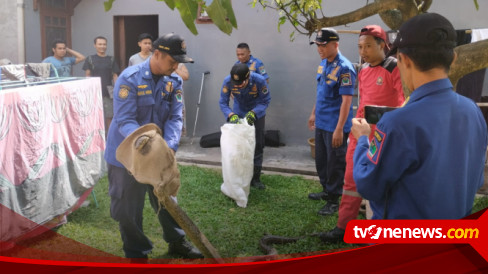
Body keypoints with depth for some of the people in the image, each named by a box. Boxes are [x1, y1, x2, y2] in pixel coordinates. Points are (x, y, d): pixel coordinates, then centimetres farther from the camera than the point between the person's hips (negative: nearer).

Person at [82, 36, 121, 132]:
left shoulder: (111, 59, 8)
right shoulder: (90, 59, 5)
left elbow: (115, 75, 7)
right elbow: (87, 75, 6)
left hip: (108, 92, 1)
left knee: (109, 116, 3)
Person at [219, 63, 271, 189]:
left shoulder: (259, 80, -31)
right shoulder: (228, 81, -28)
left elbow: (265, 101, -21)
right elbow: (223, 102, -20)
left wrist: (253, 113, -37)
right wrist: (231, 115, -38)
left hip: (257, 114, -1)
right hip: (238, 114, 1)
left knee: (257, 146, 3)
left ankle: (255, 178, 15)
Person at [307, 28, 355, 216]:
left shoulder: (344, 68, -19)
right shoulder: (323, 64, 7)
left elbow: (346, 100, -21)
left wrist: (339, 129, -24)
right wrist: (314, 113, 21)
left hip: (335, 126, -8)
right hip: (321, 123, 8)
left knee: (334, 163, 4)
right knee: (321, 160, 19)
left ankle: (334, 200, 17)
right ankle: (326, 191, 37)